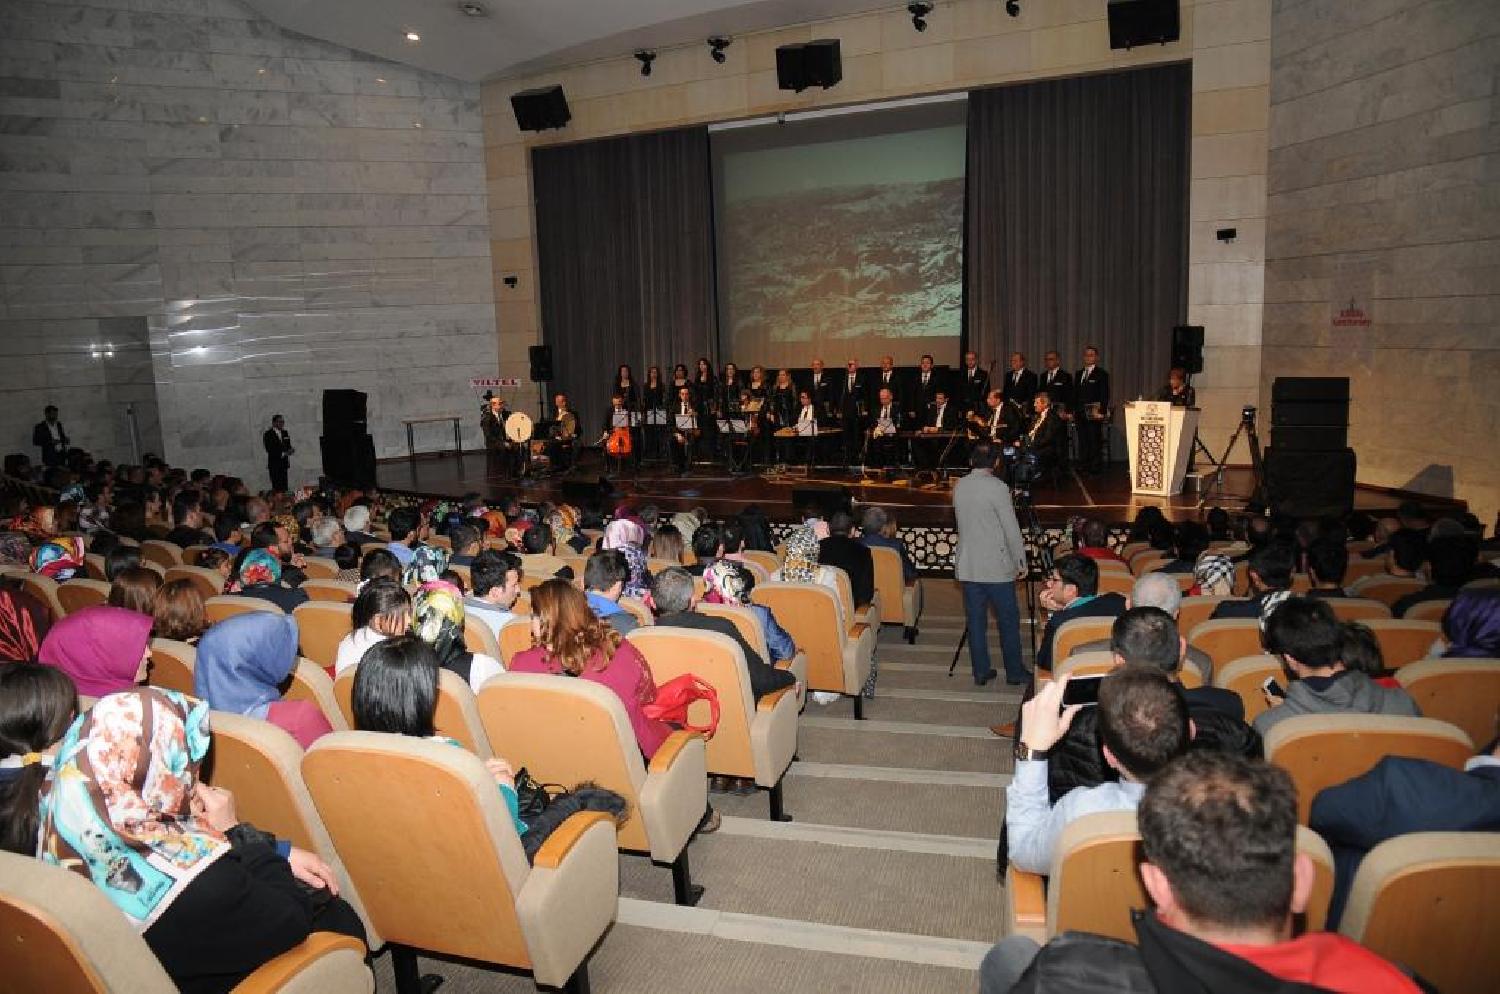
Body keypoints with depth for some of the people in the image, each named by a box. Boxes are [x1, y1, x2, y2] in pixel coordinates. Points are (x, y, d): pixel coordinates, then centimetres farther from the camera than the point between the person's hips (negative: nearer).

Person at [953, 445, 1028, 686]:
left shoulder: (958, 487, 4)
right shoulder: (997, 487, -13)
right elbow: (1011, 529, -12)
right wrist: (1021, 562, -2)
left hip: (967, 567, 5)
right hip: (997, 567, -5)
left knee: (975, 621, 9)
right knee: (1008, 620, 7)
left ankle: (981, 671, 14)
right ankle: (1014, 673, 15)